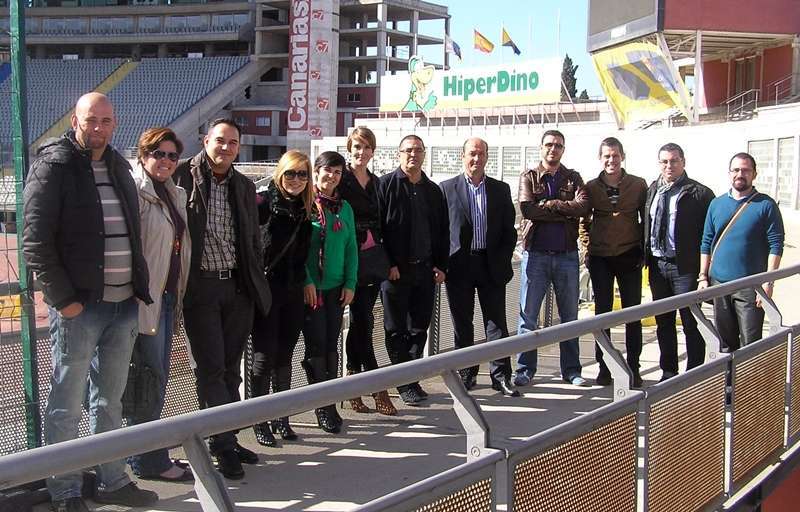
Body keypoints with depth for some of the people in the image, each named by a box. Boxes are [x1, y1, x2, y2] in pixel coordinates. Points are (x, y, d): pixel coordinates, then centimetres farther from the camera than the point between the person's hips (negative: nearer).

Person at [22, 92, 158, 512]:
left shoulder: (118, 166, 14)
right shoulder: (53, 167, -7)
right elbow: (36, 243, -12)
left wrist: (138, 287, 9)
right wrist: (64, 299, -16)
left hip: (123, 304, 6)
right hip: (77, 307, -6)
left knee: (110, 400, 16)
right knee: (66, 406, 4)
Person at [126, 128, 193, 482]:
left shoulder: (175, 194, 16)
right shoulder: (135, 191, -10)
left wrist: (178, 295, 16)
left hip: (167, 295, 9)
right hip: (146, 298, -9)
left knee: (157, 377, 14)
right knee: (152, 378, -3)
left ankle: (146, 456, 24)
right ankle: (149, 461, 8)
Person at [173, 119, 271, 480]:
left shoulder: (244, 187, 11)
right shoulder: (183, 176, -6)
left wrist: (255, 282, 11)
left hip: (238, 287, 5)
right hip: (200, 287, -5)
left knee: (230, 368, 12)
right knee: (210, 369, -1)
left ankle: (225, 440, 23)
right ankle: (224, 445, 7)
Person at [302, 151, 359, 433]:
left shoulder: (344, 208, 11)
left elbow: (351, 248, 11)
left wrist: (350, 283, 2)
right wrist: (305, 280, -16)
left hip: (336, 287, 5)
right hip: (310, 287, -5)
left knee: (331, 345, 8)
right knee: (316, 345, -3)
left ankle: (330, 403, 16)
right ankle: (322, 406, 7)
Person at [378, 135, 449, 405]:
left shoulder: (433, 190, 14)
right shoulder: (386, 185, -2)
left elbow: (443, 231, 16)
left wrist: (441, 266, 7)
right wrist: (387, 264, -14)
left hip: (425, 269, 5)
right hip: (395, 271, -5)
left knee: (419, 329, 9)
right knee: (396, 330, 3)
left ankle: (412, 379, 20)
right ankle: (404, 383, 11)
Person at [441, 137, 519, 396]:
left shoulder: (501, 189, 9)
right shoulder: (447, 188, 3)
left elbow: (509, 230, 9)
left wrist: (503, 261, 0)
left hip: (492, 265, 1)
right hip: (459, 266, -1)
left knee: (497, 322, 2)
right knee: (462, 324, 6)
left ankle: (501, 376, 7)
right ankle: (467, 374, 17)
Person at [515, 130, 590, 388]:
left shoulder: (573, 178, 9)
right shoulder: (529, 177, 5)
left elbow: (582, 206, -11)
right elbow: (527, 209, -14)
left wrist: (547, 205, -13)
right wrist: (564, 210, -12)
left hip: (567, 254, 2)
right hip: (536, 253, -2)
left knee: (569, 314, 9)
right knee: (528, 314, 1)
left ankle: (571, 369, 18)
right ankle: (525, 368, 10)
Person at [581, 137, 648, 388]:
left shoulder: (638, 185, 1)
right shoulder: (591, 187, 4)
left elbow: (646, 219, 7)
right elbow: (583, 219, 13)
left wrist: (643, 249, 0)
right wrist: (587, 245, 3)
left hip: (629, 256, -1)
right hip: (600, 258, 1)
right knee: (602, 312, 6)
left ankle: (633, 368, 10)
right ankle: (604, 367, 14)